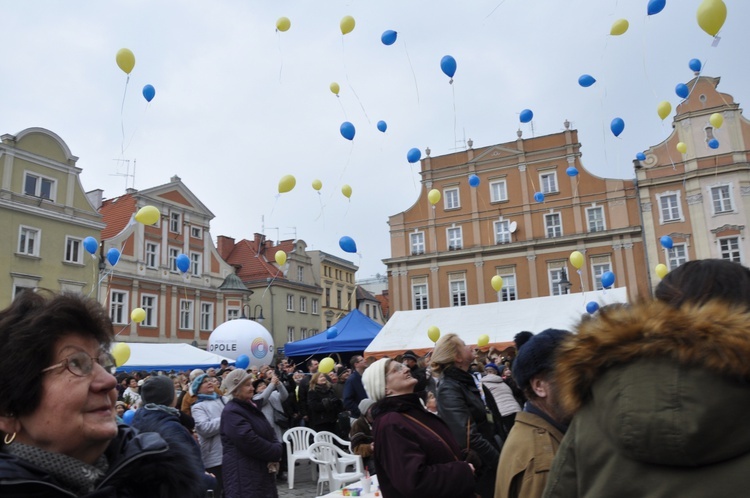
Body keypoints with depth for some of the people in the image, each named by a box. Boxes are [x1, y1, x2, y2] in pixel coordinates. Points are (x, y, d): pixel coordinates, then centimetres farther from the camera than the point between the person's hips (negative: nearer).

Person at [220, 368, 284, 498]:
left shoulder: (251, 407, 15)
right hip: (244, 476, -9)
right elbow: (249, 441, -24)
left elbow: (269, 433, 15)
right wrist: (276, 452, -12)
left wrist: (276, 450, -6)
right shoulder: (231, 412, -15)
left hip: (262, 471, 9)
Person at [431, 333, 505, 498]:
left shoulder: (469, 381, 9)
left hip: (491, 463, 8)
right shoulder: (449, 389, -21)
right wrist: (500, 460, -19)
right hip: (481, 469, -8)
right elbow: (469, 437, -28)